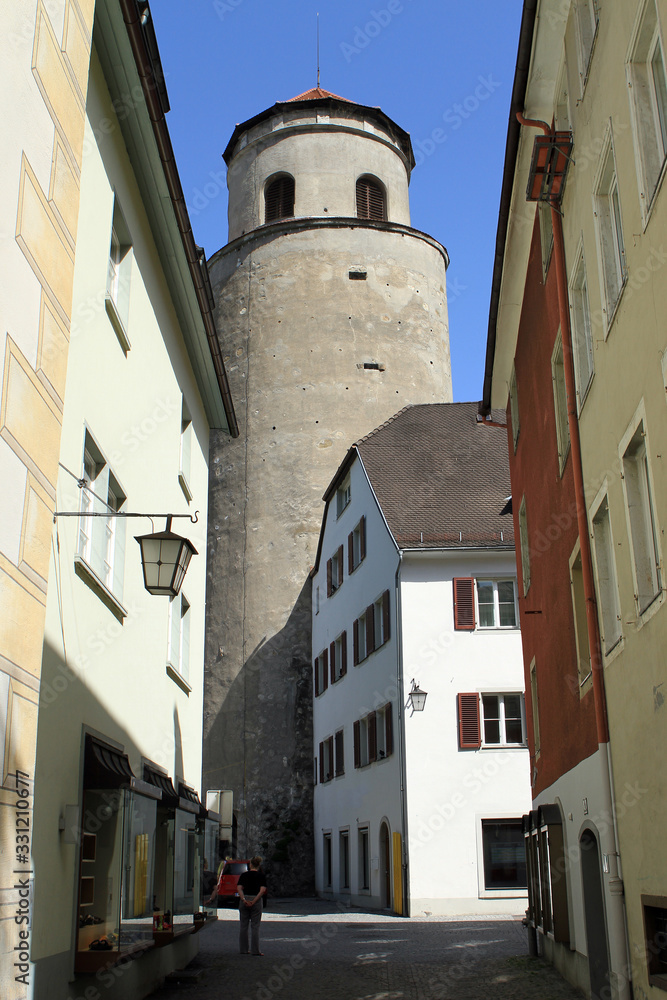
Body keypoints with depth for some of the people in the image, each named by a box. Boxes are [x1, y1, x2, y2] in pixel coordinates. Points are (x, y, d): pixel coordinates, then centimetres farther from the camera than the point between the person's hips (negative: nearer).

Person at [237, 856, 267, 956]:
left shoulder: (244, 875, 6)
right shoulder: (261, 875, 0)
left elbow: (239, 888, -5)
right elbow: (262, 890, -12)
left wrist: (244, 900, -13)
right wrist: (254, 901, -14)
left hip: (244, 901, 2)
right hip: (256, 900, -2)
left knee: (243, 925, 10)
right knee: (255, 926, 1)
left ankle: (244, 949, 13)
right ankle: (255, 950, 0)